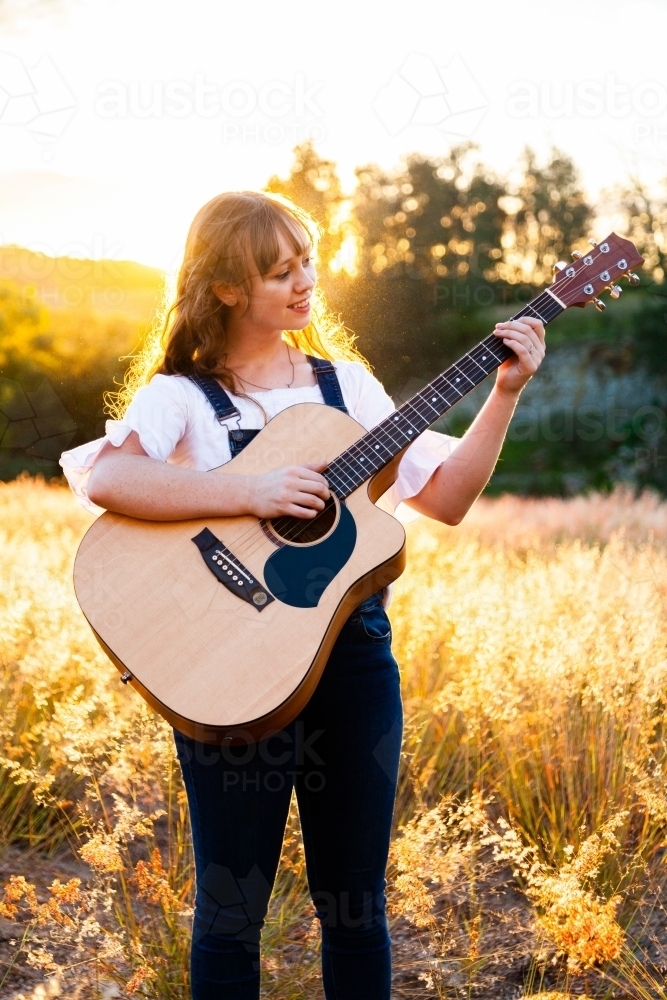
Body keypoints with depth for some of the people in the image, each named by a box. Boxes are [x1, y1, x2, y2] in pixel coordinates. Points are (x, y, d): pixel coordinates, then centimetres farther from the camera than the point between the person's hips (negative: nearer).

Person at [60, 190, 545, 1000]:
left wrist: (504, 393, -1)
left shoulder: (344, 381, 10)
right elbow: (100, 478, -25)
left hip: (353, 658, 4)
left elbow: (443, 498, 7)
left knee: (356, 906, 14)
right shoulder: (179, 396, -4)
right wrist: (250, 492, -29)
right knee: (232, 910, 9)